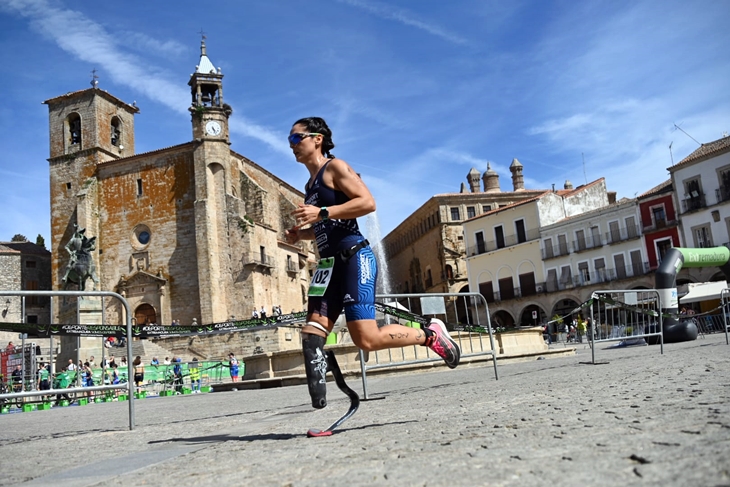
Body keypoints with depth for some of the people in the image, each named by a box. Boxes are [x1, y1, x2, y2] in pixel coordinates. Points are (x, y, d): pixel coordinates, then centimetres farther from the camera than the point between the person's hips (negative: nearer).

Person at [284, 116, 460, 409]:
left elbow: (368, 202, -17)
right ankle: (317, 398, -4)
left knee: (367, 339, -13)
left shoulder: (334, 167, -2)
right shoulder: (311, 183, 22)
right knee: (312, 334, -4)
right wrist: (300, 234, 14)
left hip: (354, 258, -9)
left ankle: (431, 334, 7)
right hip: (329, 263, 9)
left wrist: (321, 213, -21)